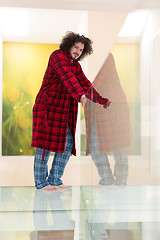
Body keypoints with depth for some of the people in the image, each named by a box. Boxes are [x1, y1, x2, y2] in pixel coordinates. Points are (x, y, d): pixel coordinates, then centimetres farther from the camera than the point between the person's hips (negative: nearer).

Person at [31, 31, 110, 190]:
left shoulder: (76, 65, 18)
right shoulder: (58, 56, -6)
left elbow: (85, 84, 19)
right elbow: (67, 77, -22)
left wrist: (101, 100, 12)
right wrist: (80, 95, -36)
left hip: (63, 109, 8)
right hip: (48, 105, -8)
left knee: (68, 143, 5)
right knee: (45, 142, -3)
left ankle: (54, 179, 17)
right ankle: (40, 182, 8)